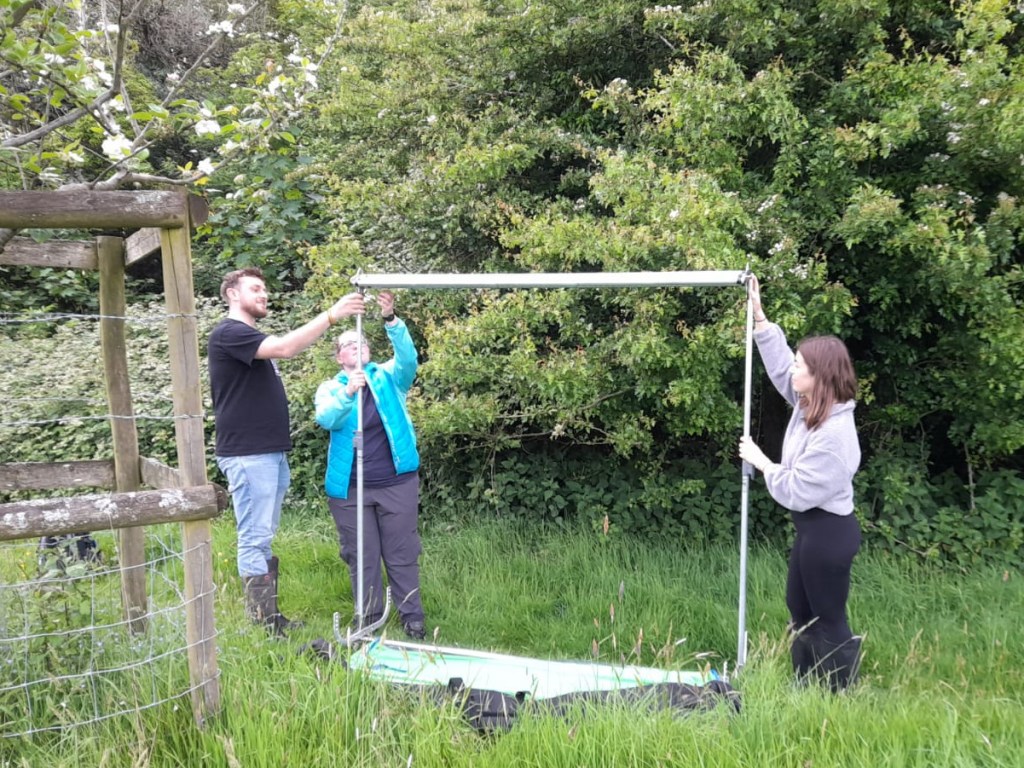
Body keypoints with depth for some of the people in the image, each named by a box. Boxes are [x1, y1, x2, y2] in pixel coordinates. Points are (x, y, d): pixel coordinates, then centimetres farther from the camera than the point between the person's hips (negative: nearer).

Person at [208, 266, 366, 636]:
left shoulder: (252, 336, 21)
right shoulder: (228, 333, -10)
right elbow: (284, 348, -24)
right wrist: (331, 315, -25)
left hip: (272, 451, 9)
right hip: (247, 454, -9)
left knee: (263, 538, 12)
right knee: (255, 538, -5)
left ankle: (269, 616, 19)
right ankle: (265, 623, 0)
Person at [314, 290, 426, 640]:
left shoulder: (388, 377, 5)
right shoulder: (330, 388, 5)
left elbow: (409, 357, -15)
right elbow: (326, 419, -15)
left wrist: (391, 319, -30)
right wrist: (347, 393, -34)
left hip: (396, 483, 0)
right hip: (349, 488, 0)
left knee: (402, 553, 8)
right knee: (361, 556, 10)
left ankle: (412, 616, 22)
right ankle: (369, 618, 25)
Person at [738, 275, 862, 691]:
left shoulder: (833, 433, -28)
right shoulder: (809, 403, -2)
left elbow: (796, 492, -26)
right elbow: (780, 363, 12)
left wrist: (761, 461, -13)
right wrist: (759, 317, 8)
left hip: (828, 532, -10)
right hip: (812, 527, 10)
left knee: (829, 621, 5)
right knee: (799, 609, 22)